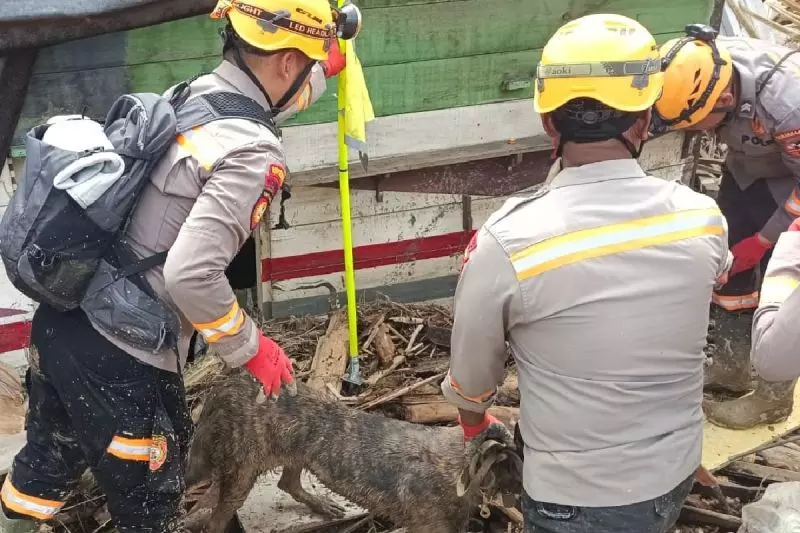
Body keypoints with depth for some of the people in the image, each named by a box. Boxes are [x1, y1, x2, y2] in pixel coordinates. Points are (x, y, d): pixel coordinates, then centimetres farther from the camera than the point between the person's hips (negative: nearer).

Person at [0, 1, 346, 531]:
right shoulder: (254, 153, -18)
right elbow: (191, 274, -26)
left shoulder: (187, 94, 7)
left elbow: (263, 103, 31)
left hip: (61, 320, 8)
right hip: (125, 361, -8)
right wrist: (252, 348, -11)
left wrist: (325, 71, 46)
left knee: (49, 462, 29)